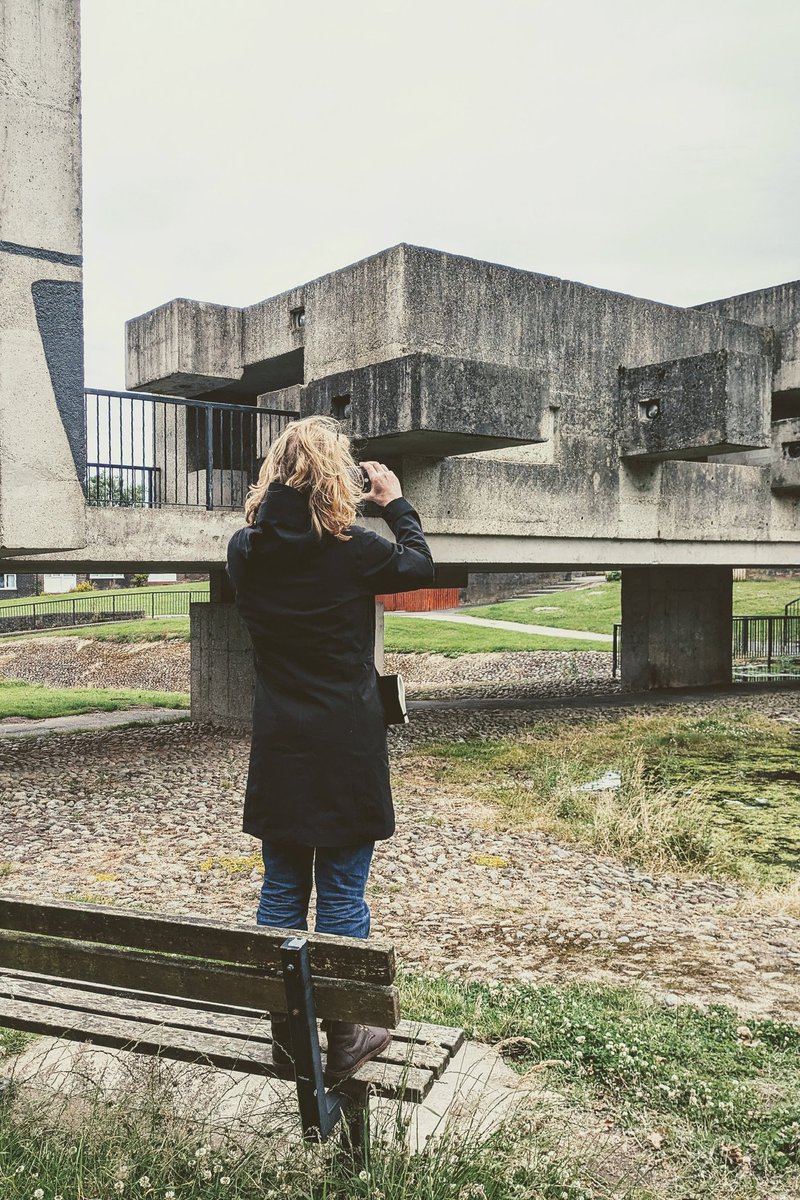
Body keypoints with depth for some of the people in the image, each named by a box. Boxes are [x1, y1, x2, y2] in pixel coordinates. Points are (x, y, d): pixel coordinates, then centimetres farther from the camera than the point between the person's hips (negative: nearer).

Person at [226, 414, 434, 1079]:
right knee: (342, 895, 7)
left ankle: (286, 1031, 26)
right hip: (346, 749, -4)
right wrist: (395, 503, 16)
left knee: (282, 890, 14)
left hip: (278, 750, 4)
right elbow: (420, 566, 4)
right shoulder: (353, 550, -15)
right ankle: (343, 1038, 20)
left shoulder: (246, 551, -3)